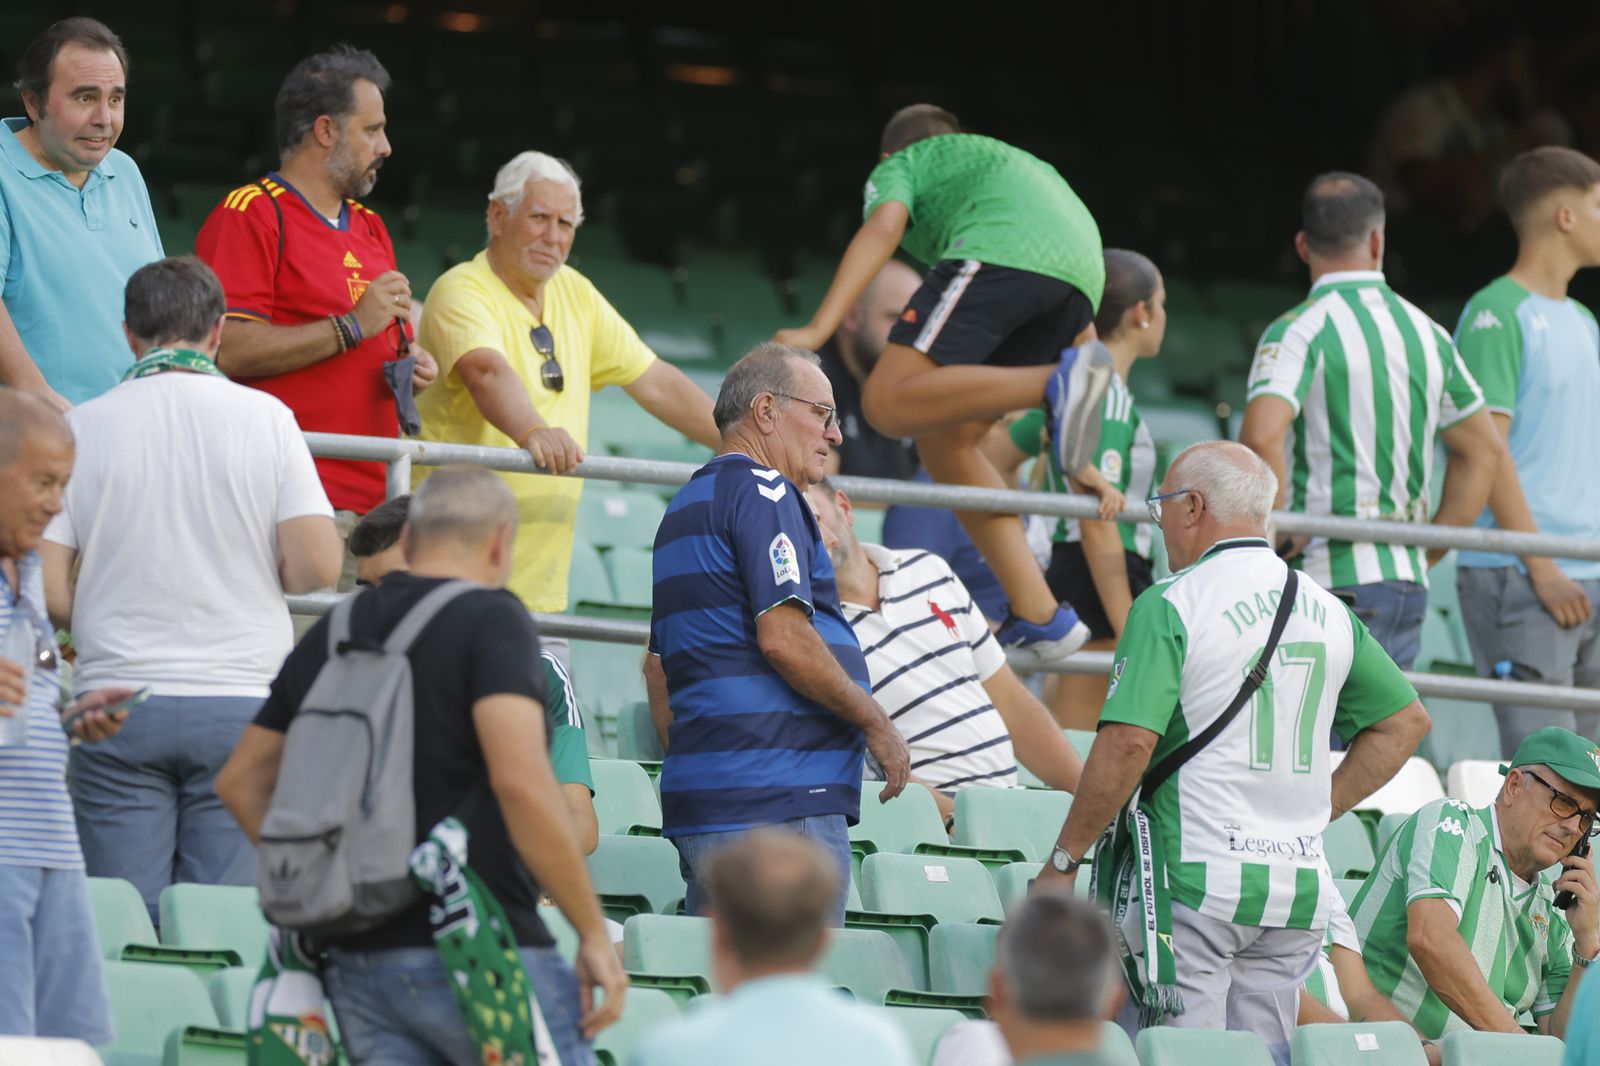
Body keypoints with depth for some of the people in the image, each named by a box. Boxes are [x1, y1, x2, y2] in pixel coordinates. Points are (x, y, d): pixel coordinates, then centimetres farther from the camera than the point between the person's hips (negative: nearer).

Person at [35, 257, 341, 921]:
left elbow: (49, 592, -2)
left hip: (120, 707, 0)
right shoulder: (265, 417, 0)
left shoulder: (83, 427, 1)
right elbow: (318, 567, -6)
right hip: (241, 701, 0)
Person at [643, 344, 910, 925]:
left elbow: (659, 668, 25)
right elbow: (782, 637, -18)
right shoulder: (762, 492, -8)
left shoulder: (686, 506, 23)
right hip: (780, 798, -10)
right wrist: (876, 723, -8)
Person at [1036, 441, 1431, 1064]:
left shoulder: (1170, 606, -7)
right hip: (1297, 885, 6)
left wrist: (1063, 859, -8)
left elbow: (1129, 743, -16)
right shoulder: (1328, 611, 13)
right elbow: (1405, 720, 21)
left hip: (1193, 877, -6)